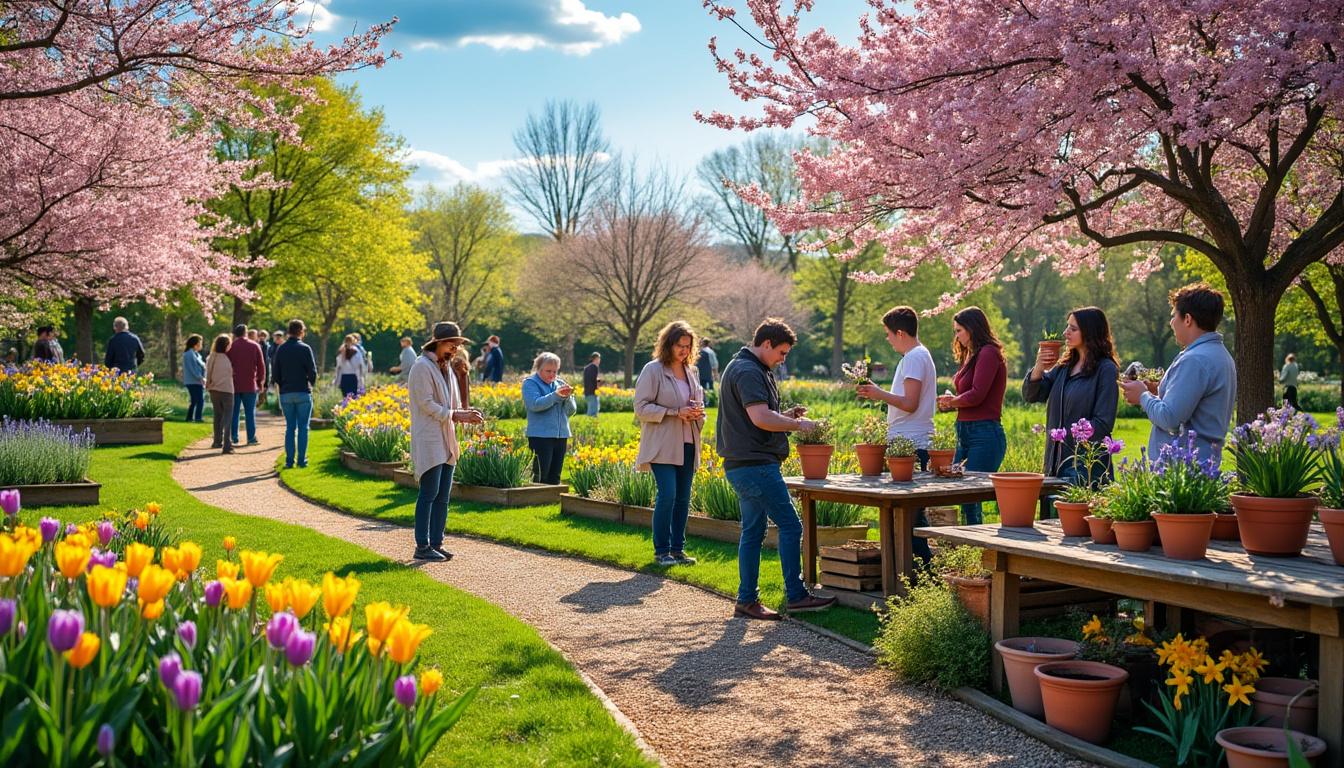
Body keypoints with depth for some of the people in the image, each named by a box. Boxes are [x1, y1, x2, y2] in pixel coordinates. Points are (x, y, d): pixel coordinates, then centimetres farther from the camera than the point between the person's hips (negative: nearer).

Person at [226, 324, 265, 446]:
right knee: (250, 412, 3)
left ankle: (234, 437, 7)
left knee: (234, 412, 7)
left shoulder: (231, 347, 0)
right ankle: (251, 438, 2)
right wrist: (261, 381, 10)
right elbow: (261, 365, 1)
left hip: (233, 385, 1)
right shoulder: (255, 346, 0)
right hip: (250, 385, -1)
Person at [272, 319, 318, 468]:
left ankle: (289, 461, 7)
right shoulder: (305, 348, -8)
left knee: (290, 427, 9)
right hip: (303, 393, -4)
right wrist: (311, 383, 12)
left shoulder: (280, 349, 5)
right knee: (303, 427, 2)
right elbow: (312, 372, -9)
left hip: (285, 394, 4)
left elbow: (275, 373, 7)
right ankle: (301, 460, 0)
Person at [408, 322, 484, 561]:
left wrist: (466, 415, 3)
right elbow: (427, 404, -15)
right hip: (428, 441, -9)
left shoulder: (446, 370, 19)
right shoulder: (422, 367, -8)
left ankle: (436, 543, 13)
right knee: (429, 493, -8)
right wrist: (456, 415, -15)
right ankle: (422, 547, -2)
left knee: (443, 495, 8)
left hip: (446, 441, 9)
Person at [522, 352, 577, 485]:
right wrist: (556, 395, -22)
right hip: (540, 436, -5)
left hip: (561, 435, 5)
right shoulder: (530, 383, 0)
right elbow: (535, 405, -18)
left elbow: (572, 411, 11)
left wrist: (567, 397, -8)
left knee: (554, 478, 8)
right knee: (540, 476, -7)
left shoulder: (560, 383, 14)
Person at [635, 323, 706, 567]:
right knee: (667, 495, -12)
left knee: (683, 498, 7)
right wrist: (675, 412, -17)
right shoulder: (653, 370, -6)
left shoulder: (692, 372, 13)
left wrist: (697, 412, 0)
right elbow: (641, 408, -10)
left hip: (687, 445, 6)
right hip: (663, 446, -6)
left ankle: (677, 549, 17)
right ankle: (661, 551, 0)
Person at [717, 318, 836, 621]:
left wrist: (787, 415, 12)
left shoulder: (747, 368, 19)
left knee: (753, 531, 11)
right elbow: (761, 418, -24)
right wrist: (797, 424, -11)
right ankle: (796, 596, 1)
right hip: (755, 463, -11)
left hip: (743, 465, 11)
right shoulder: (748, 372, -15)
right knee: (790, 526, -5)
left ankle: (747, 600, 14)